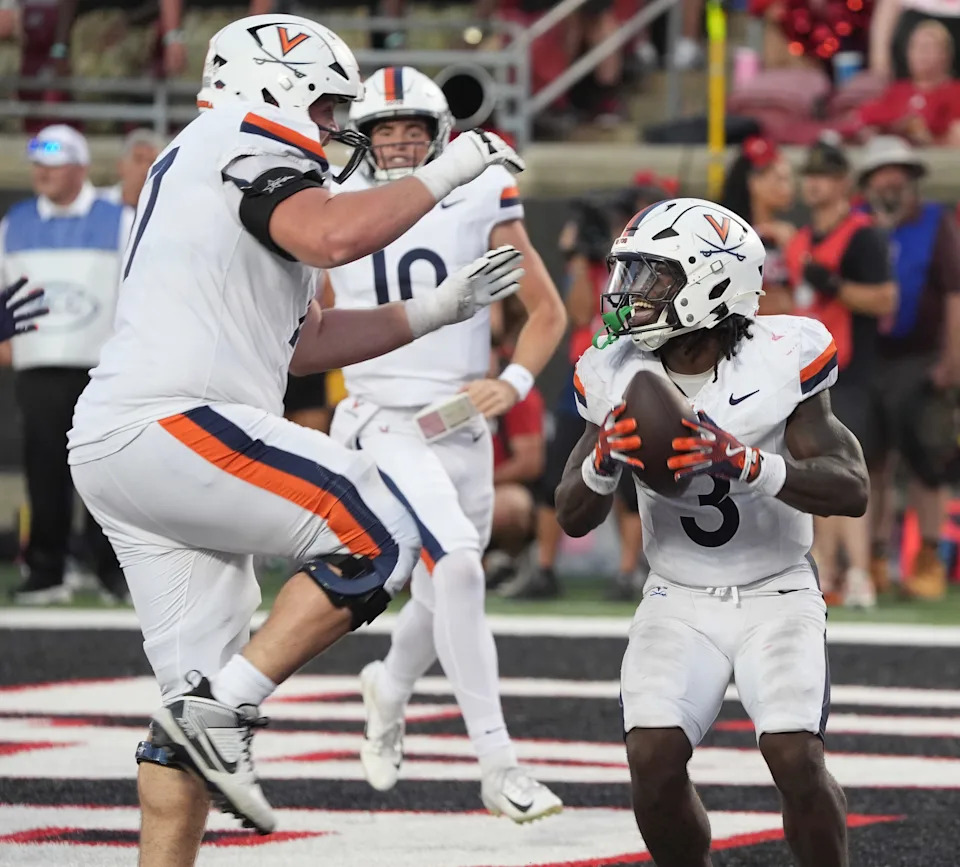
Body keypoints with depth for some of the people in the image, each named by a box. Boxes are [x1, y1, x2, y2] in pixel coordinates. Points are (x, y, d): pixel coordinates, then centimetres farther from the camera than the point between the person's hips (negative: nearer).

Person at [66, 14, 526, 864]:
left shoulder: (197, 166, 28)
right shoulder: (247, 147, -2)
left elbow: (298, 342, 31)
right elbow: (333, 236, -23)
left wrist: (439, 310, 29)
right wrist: (442, 174, -9)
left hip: (109, 445, 10)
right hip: (171, 423, -10)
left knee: (199, 685, 10)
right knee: (378, 537, -11)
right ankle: (223, 710, -13)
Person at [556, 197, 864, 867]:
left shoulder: (781, 360, -12)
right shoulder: (620, 376, -2)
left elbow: (852, 489, -18)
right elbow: (573, 519, 2)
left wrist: (743, 465, -32)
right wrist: (605, 462, -21)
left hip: (777, 595, -3)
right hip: (679, 603, 3)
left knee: (796, 759, -22)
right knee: (654, 759, -17)